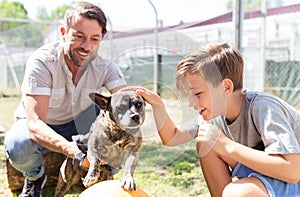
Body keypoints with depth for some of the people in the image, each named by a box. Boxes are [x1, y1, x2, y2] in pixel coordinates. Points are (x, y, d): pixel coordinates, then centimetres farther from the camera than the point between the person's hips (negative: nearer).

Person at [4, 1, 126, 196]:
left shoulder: (106, 66, -21)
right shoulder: (42, 62, -32)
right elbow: (34, 123, -40)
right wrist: (77, 153, -58)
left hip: (78, 124, 3)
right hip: (40, 126, -2)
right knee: (17, 146, -36)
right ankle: (35, 177, 2)